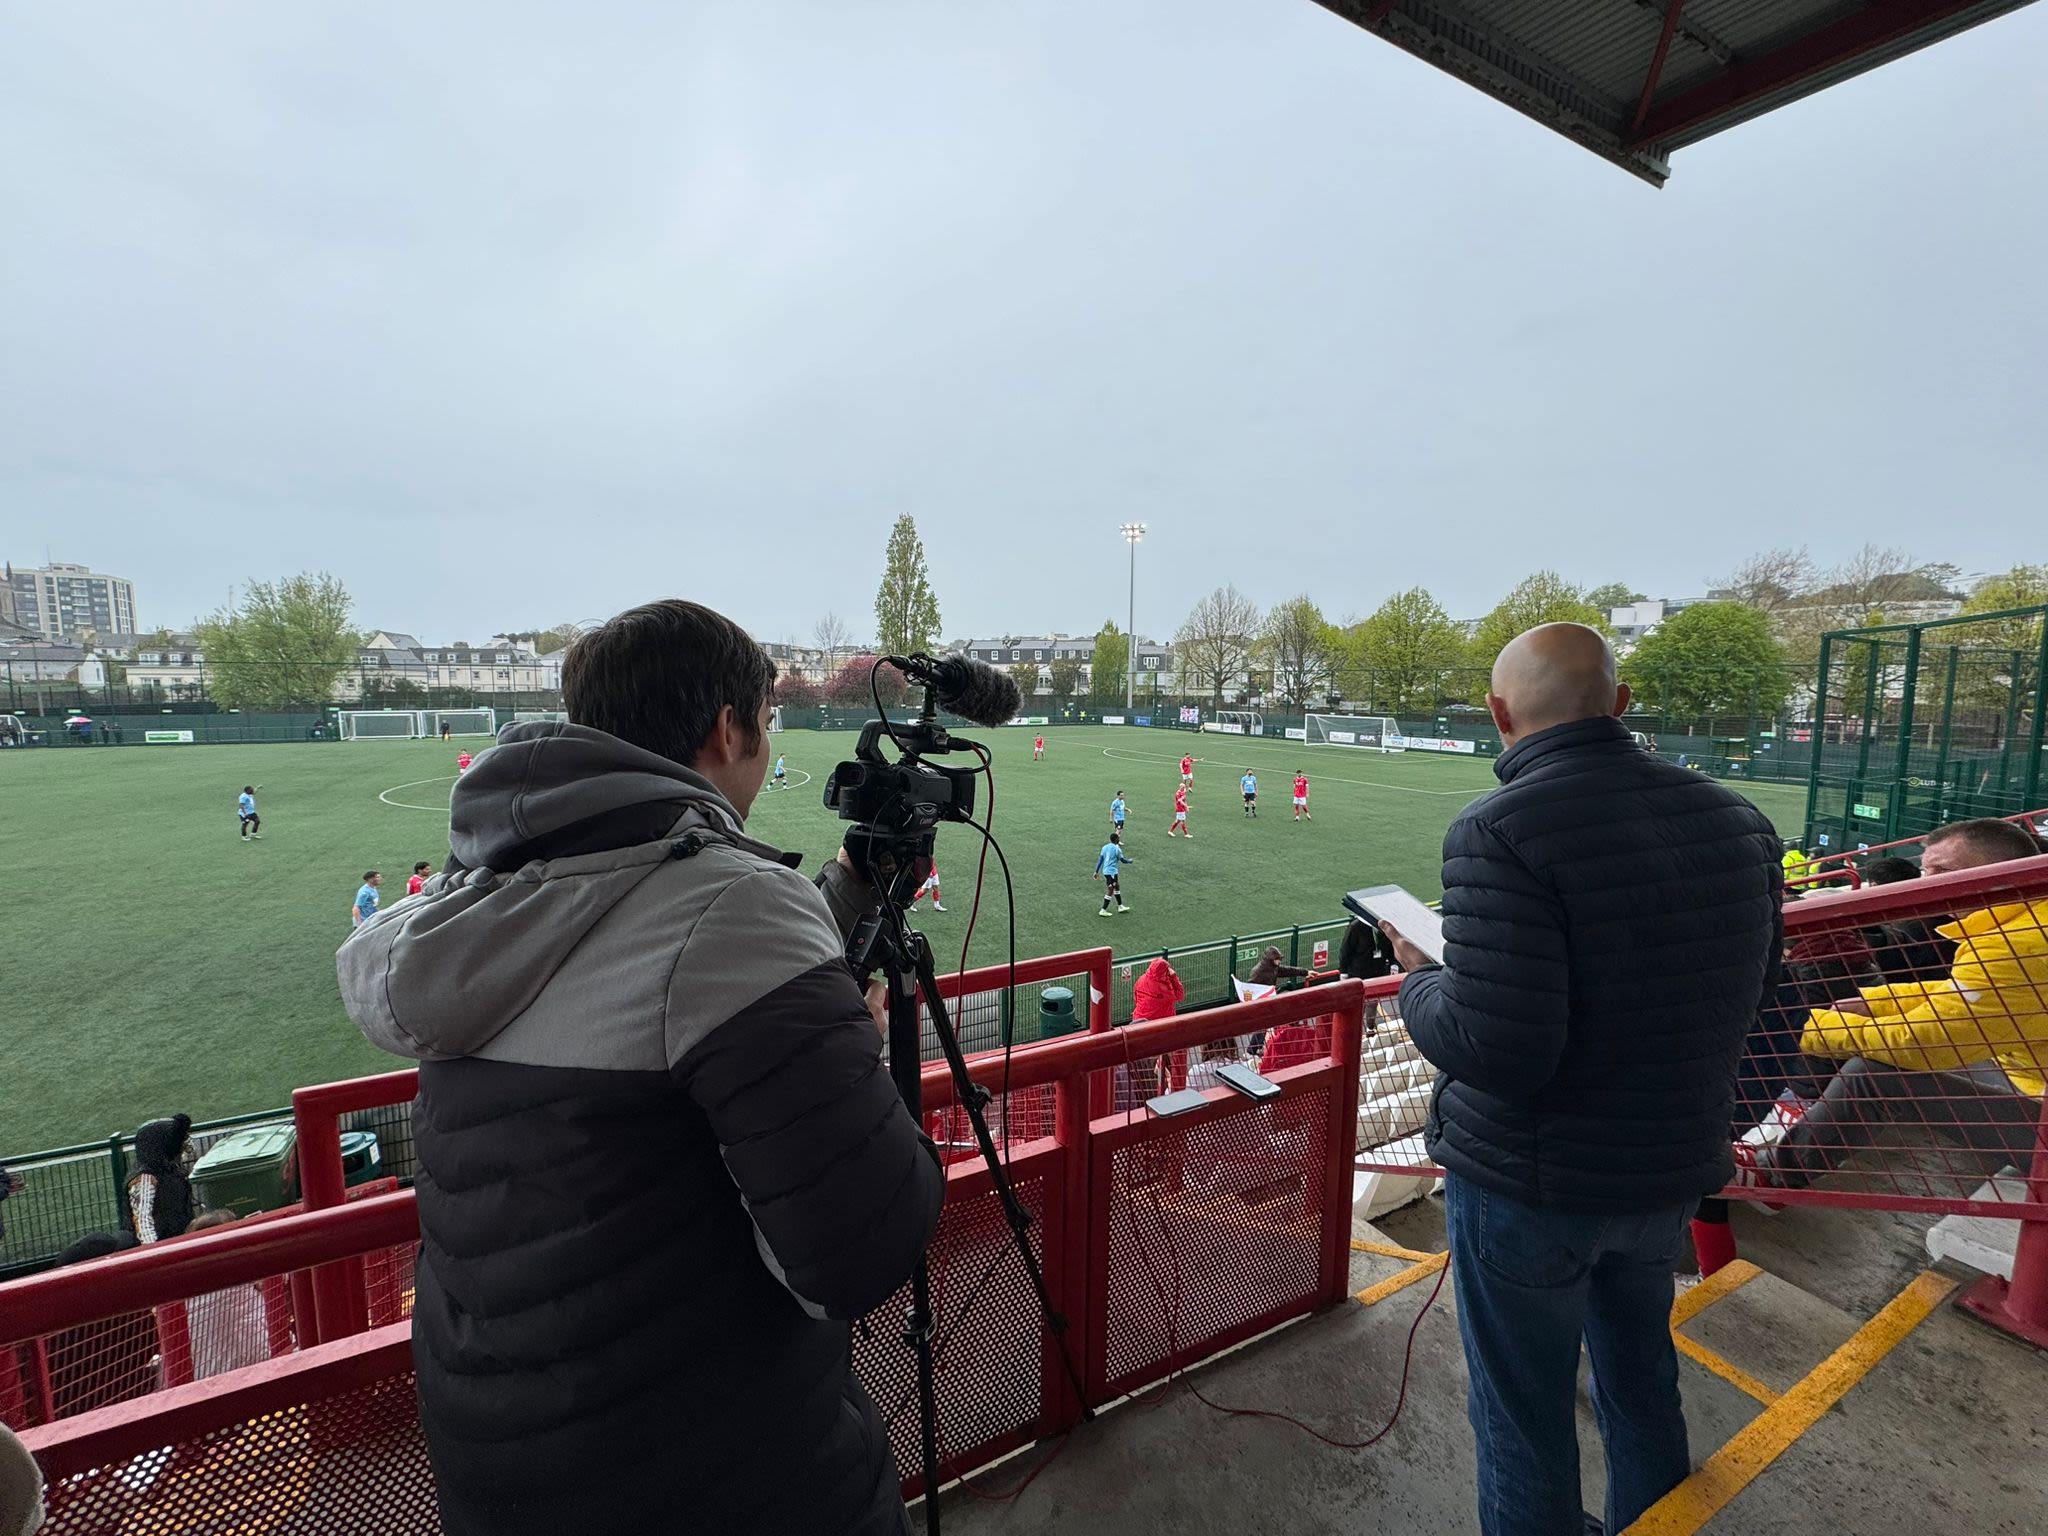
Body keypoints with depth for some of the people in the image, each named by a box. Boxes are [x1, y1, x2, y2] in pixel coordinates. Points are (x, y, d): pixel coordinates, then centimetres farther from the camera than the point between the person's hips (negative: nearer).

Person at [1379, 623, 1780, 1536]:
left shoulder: (1499, 830, -27)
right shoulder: (1735, 819, -4)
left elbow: (1492, 1050, -29)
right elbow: (1751, 992, 9)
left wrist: (1419, 977, -11)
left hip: (1529, 1185, -6)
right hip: (1673, 1166, 7)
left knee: (1524, 1420, 16)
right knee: (1643, 1381, 30)